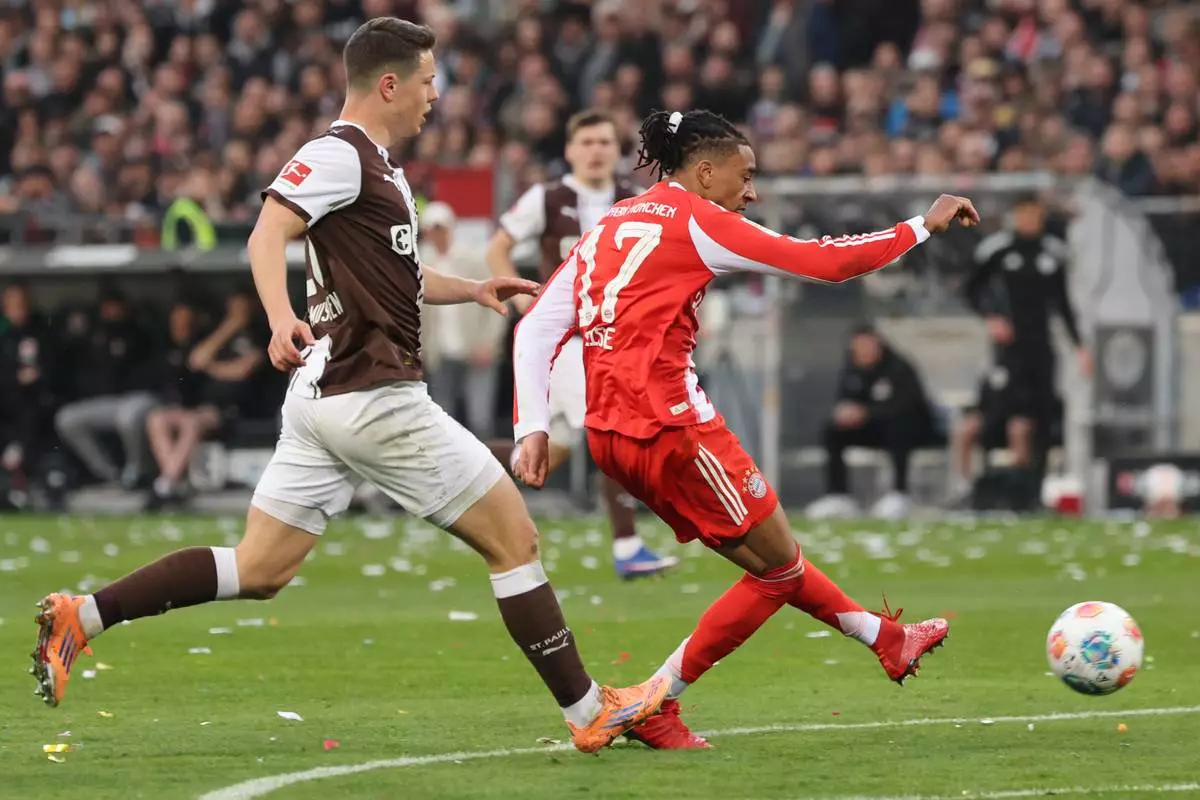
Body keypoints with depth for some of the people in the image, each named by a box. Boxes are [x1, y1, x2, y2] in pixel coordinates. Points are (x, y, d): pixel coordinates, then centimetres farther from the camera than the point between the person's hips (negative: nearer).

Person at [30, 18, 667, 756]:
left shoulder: (378, 167, 20)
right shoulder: (340, 154, -10)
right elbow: (268, 234, -24)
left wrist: (473, 289, 31)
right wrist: (282, 319, -39)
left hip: (327, 397, 10)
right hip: (373, 398, -10)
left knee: (259, 571, 7)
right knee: (514, 536, -1)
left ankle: (81, 616, 0)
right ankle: (589, 713, 3)